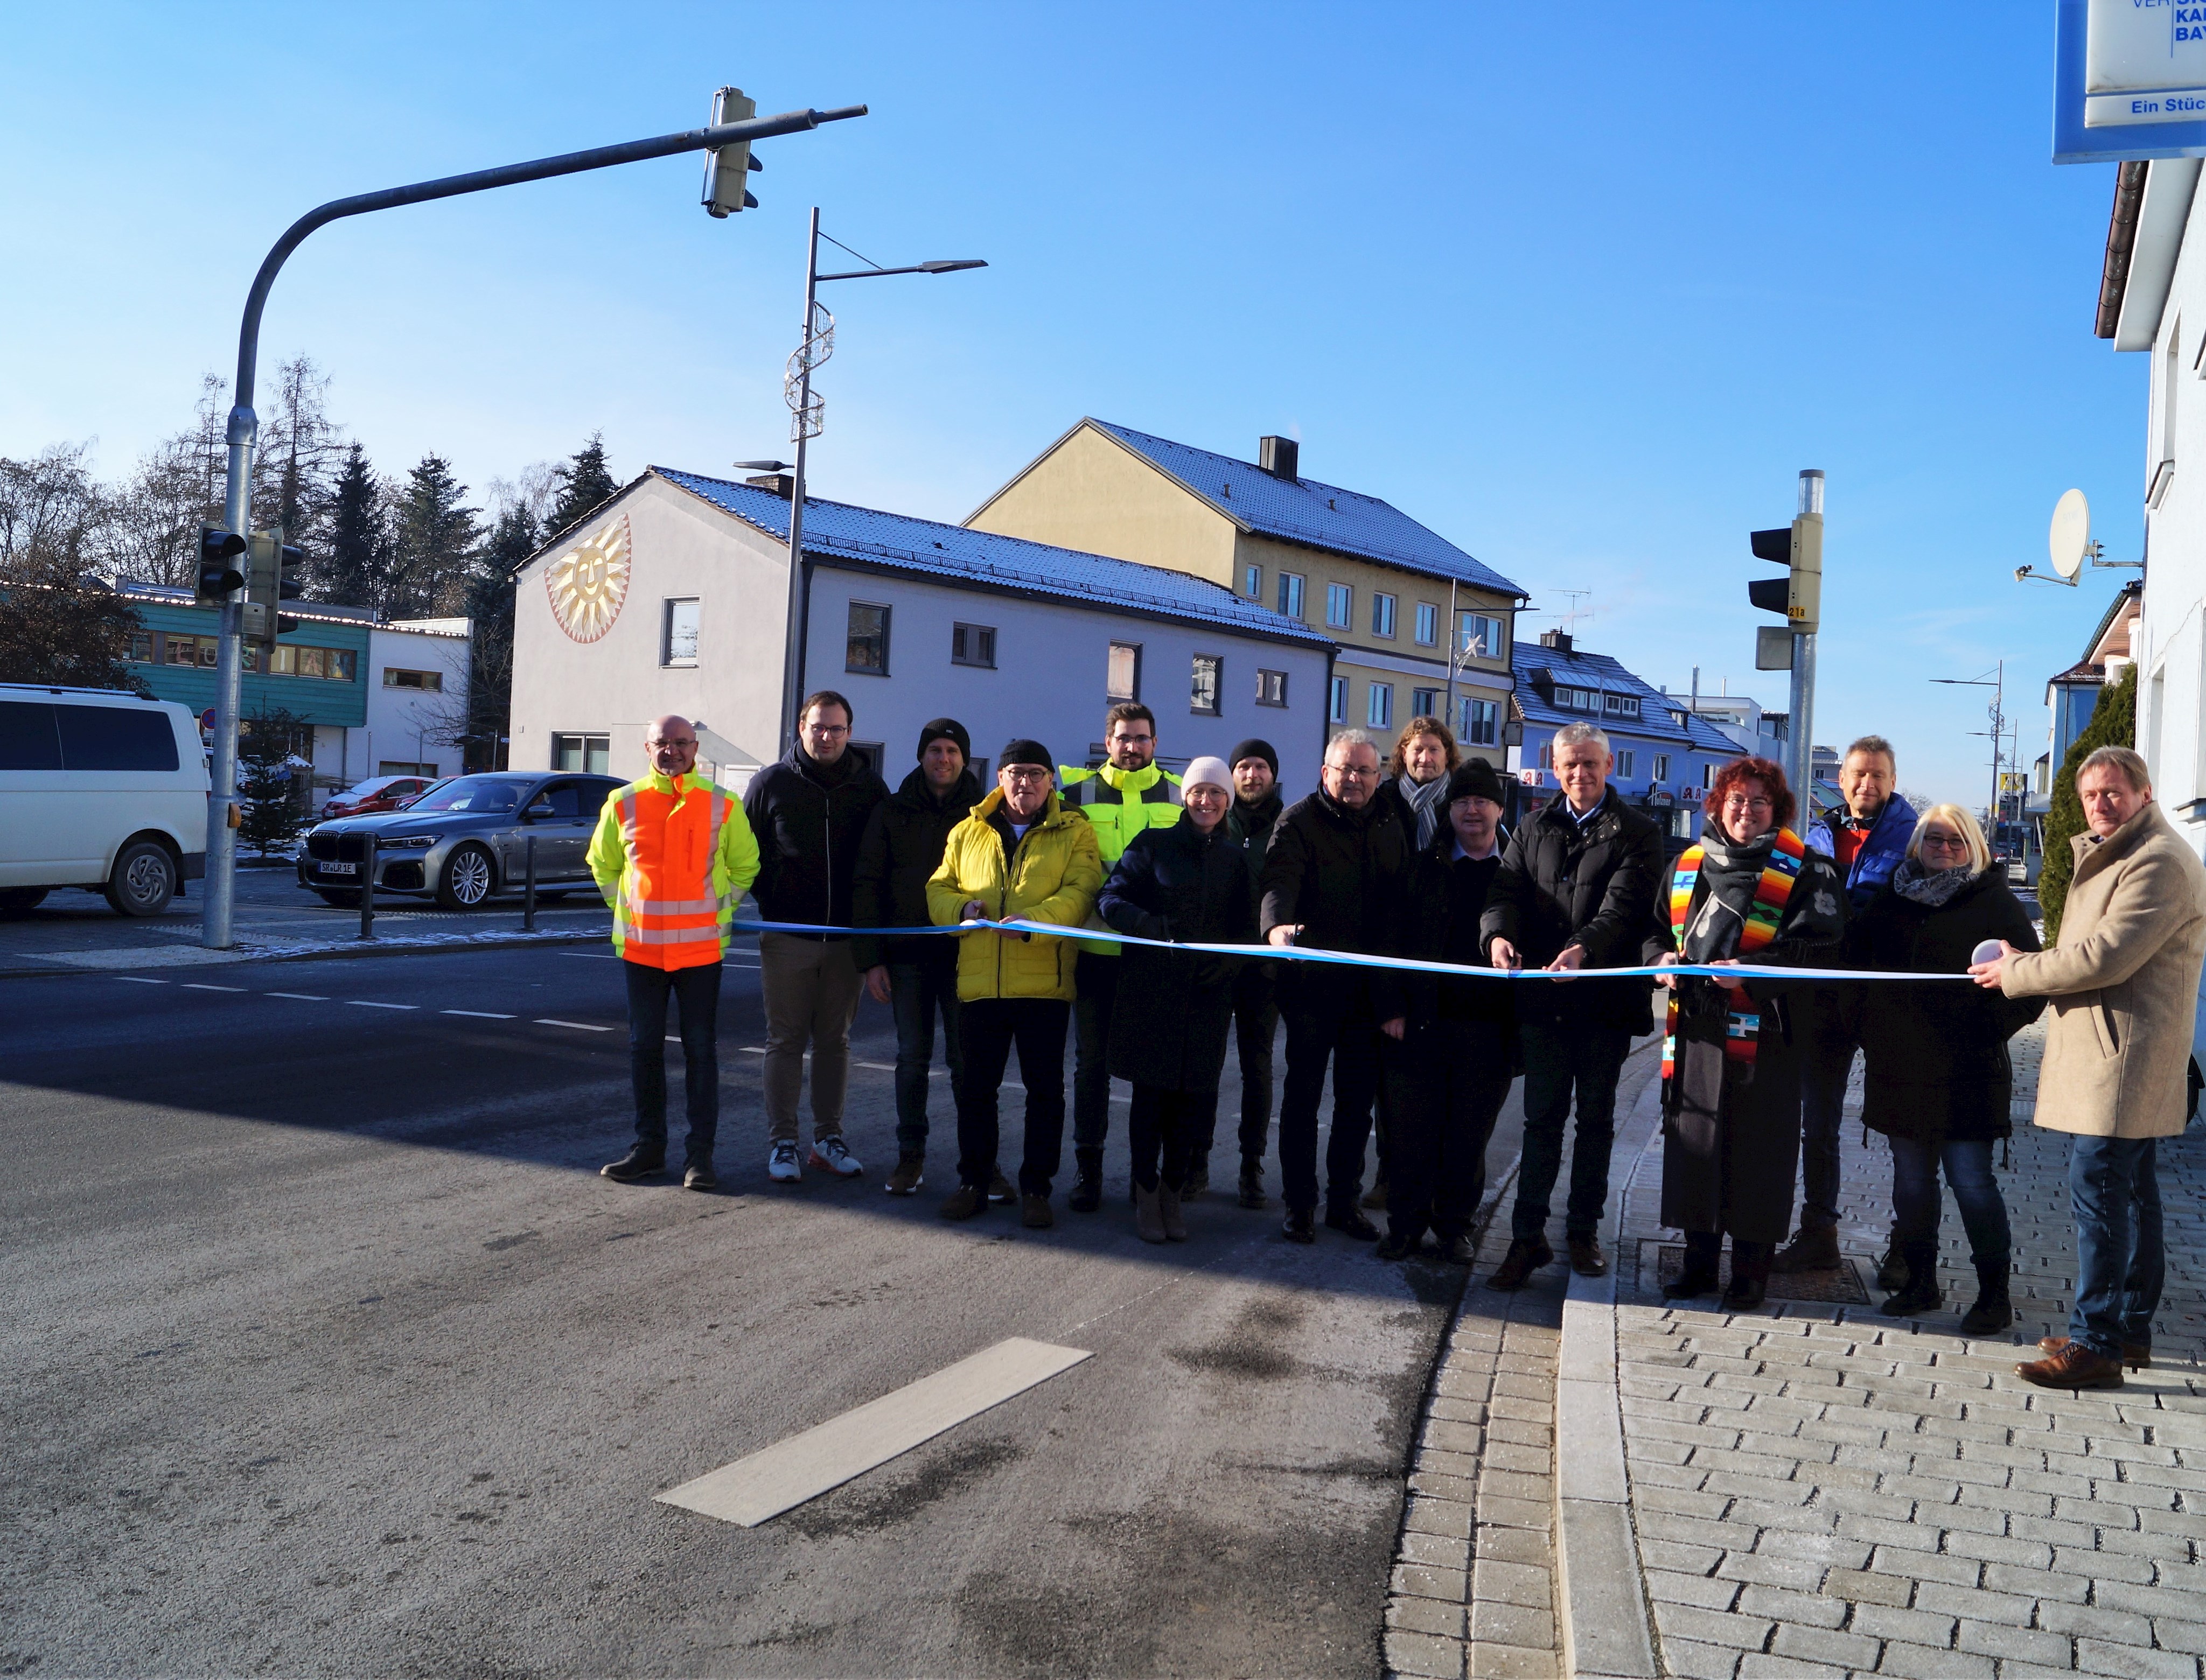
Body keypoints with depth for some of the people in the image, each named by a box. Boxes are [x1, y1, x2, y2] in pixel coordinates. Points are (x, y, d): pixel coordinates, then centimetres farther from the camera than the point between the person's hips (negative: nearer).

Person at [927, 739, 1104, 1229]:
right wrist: (962, 907, -8)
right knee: (976, 1087, 9)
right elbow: (938, 890, 15)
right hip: (980, 982, 2)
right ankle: (973, 1181, 22)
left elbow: (1079, 892, -9)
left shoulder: (1074, 834, 4)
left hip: (1045, 982, -2)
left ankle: (1036, 1188, 15)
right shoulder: (967, 834, 14)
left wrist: (1034, 920, -26)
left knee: (1045, 1088, 4)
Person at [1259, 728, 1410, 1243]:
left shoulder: (1389, 827, 10)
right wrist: (1277, 926, -43)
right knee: (1303, 1094, 3)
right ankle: (1299, 1204, 14)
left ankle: (1344, 1200, 24)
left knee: (1358, 1098, 11)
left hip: (1368, 985, 5)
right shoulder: (1299, 821, -5)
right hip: (1312, 981, -4)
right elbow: (1280, 880, -21)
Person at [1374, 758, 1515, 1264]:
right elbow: (1395, 938, 6)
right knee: (1415, 1130, 4)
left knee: (1470, 1136, 8)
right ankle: (1407, 1223, 17)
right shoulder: (1424, 867, 8)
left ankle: (1455, 1224, 23)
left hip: (1490, 1027, -1)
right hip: (1424, 1022, 1)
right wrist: (1393, 1007, -2)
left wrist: (1524, 1017, -6)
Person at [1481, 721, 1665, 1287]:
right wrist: (1499, 933, -22)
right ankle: (1528, 1236, 8)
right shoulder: (1533, 830, 12)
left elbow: (1623, 907, -14)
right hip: (1543, 1000, 2)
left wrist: (1582, 949, -33)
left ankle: (1584, 1230, 23)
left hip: (1606, 1001, -2)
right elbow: (1506, 888, 1)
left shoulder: (1637, 833, -1)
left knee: (1596, 1119, 10)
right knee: (1541, 1118, 3)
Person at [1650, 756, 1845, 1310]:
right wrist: (1664, 958, 0)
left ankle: (1751, 1267, 13)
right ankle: (1700, 1259, 20)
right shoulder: (1690, 864, 14)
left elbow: (1816, 945, -9)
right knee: (1694, 1140, 8)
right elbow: (1656, 928, 22)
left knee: (1757, 1149, 0)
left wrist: (1751, 970, -21)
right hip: (1697, 1026, 4)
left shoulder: (1803, 868, 0)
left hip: (1763, 1030, -4)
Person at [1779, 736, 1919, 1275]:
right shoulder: (1819, 835, 12)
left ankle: (1906, 1243, 16)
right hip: (1825, 999, 5)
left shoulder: (1913, 836, -2)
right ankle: (1817, 1235, 22)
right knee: (1817, 1123, 11)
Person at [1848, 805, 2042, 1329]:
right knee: (1911, 1179, 12)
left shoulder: (1995, 904, -1)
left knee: (1971, 1182, -4)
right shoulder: (1891, 900, 12)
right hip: (1899, 1066, 5)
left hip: (1965, 1071, -5)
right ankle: (1920, 1282, 23)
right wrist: (1869, 1027, 10)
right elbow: (1855, 961, 19)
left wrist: (1990, 1030, -10)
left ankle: (1994, 1293, 8)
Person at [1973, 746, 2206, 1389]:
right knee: (2131, 1191, 15)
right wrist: (2026, 963, 6)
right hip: (2111, 1058, 11)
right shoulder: (2112, 858, 21)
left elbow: (2106, 957, -22)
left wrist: (2016, 974, -11)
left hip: (2123, 1062, -11)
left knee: (2098, 1191, -11)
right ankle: (2131, 1328, 25)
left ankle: (2095, 1343, -8)